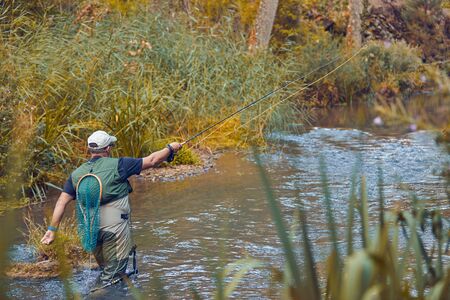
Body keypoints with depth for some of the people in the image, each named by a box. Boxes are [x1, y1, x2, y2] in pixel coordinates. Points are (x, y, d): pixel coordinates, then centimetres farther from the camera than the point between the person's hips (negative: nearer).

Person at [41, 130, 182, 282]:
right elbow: (152, 160, -2)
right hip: (114, 228, -5)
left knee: (105, 269, 23)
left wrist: (52, 229, 5)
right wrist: (170, 148, 13)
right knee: (113, 275, 1)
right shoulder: (116, 165, -8)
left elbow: (61, 202, 1)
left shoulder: (77, 174, 5)